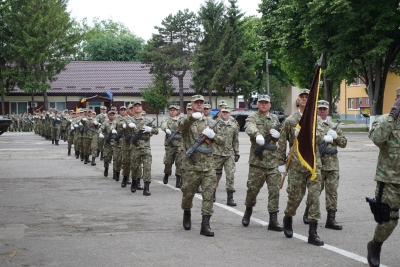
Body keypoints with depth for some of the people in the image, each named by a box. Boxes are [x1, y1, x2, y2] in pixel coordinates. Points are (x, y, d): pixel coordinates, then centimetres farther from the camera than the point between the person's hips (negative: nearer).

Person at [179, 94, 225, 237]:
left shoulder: (211, 122, 12)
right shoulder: (187, 121, 1)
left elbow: (222, 141, 11)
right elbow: (183, 125, -25)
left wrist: (213, 135, -11)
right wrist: (192, 117, -47)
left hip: (208, 165, 2)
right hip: (191, 165, -2)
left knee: (209, 194, -6)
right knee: (188, 193, 9)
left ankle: (205, 225, -5)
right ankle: (187, 214, 37)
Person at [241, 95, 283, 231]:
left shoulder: (275, 118, 17)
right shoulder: (253, 117, 1)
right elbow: (250, 128, -21)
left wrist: (277, 134, -5)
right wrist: (257, 134, -44)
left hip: (273, 160, 4)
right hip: (257, 159, -3)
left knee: (274, 190, -1)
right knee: (253, 188, 4)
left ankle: (273, 220, 2)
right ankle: (248, 211, 30)